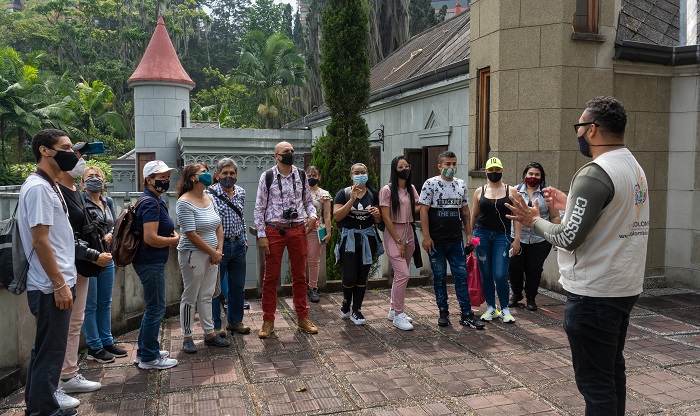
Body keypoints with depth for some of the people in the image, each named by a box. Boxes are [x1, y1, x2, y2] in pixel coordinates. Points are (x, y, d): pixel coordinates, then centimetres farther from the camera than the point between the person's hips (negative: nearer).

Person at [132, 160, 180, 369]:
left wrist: (172, 235, 7)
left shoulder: (156, 201, 14)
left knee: (153, 307, 19)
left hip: (151, 262, 11)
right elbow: (151, 238, -26)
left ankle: (145, 351, 30)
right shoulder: (151, 204, -18)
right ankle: (149, 358, 11)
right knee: (156, 308, -1)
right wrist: (174, 240, -12)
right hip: (151, 263, -11)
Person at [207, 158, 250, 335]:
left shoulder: (240, 192, 6)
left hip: (238, 245, 6)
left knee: (238, 286, 15)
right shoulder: (211, 194, -14)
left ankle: (235, 321, 31)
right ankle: (215, 326, 20)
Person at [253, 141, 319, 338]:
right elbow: (259, 208, -1)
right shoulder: (267, 177, -2)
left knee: (299, 275, 11)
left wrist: (312, 215, -7)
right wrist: (261, 235, -6)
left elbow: (308, 200, 14)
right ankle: (268, 321, 17)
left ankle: (302, 317, 25)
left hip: (298, 229, 3)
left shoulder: (301, 175, 6)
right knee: (271, 277, 4)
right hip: (274, 230, -2)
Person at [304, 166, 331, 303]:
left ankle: (313, 288, 16)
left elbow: (327, 215, 0)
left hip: (316, 230, -2)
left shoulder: (324, 194, 3)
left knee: (314, 260, 5)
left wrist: (328, 232, -7)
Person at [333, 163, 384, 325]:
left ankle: (356, 310, 21)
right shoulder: (343, 193, -1)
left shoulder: (373, 194, 9)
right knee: (349, 277, -6)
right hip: (349, 238, -3)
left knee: (362, 277, 6)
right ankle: (346, 301, 25)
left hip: (367, 238, 3)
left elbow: (378, 220, 12)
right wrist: (352, 200, -19)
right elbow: (337, 216, -12)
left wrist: (377, 214, -11)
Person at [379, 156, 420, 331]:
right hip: (393, 234, -6)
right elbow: (386, 218, -12)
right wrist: (398, 241, -13)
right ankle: (398, 315, -1)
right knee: (403, 274, -12)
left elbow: (419, 208, 16)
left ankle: (393, 310, 23)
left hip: (408, 233, 6)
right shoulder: (387, 190, -8)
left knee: (400, 275, 11)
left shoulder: (411, 189, 10)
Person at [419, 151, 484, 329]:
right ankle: (443, 313, 19)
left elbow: (465, 211, 15)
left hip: (457, 241, 4)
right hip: (436, 242, -3)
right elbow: (424, 210, -9)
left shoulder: (461, 184, 10)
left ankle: (466, 314, 11)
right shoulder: (431, 184, -5)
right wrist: (426, 237, -15)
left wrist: (469, 234, 10)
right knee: (439, 277, 6)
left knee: (461, 276, 4)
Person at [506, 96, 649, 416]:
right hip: (626, 288, 10)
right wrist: (569, 206, 18)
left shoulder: (594, 174, -20)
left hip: (594, 293, -10)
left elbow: (570, 239, -22)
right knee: (612, 369, 22)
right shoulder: (635, 168, 10)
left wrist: (534, 221, -6)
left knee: (594, 380, 1)